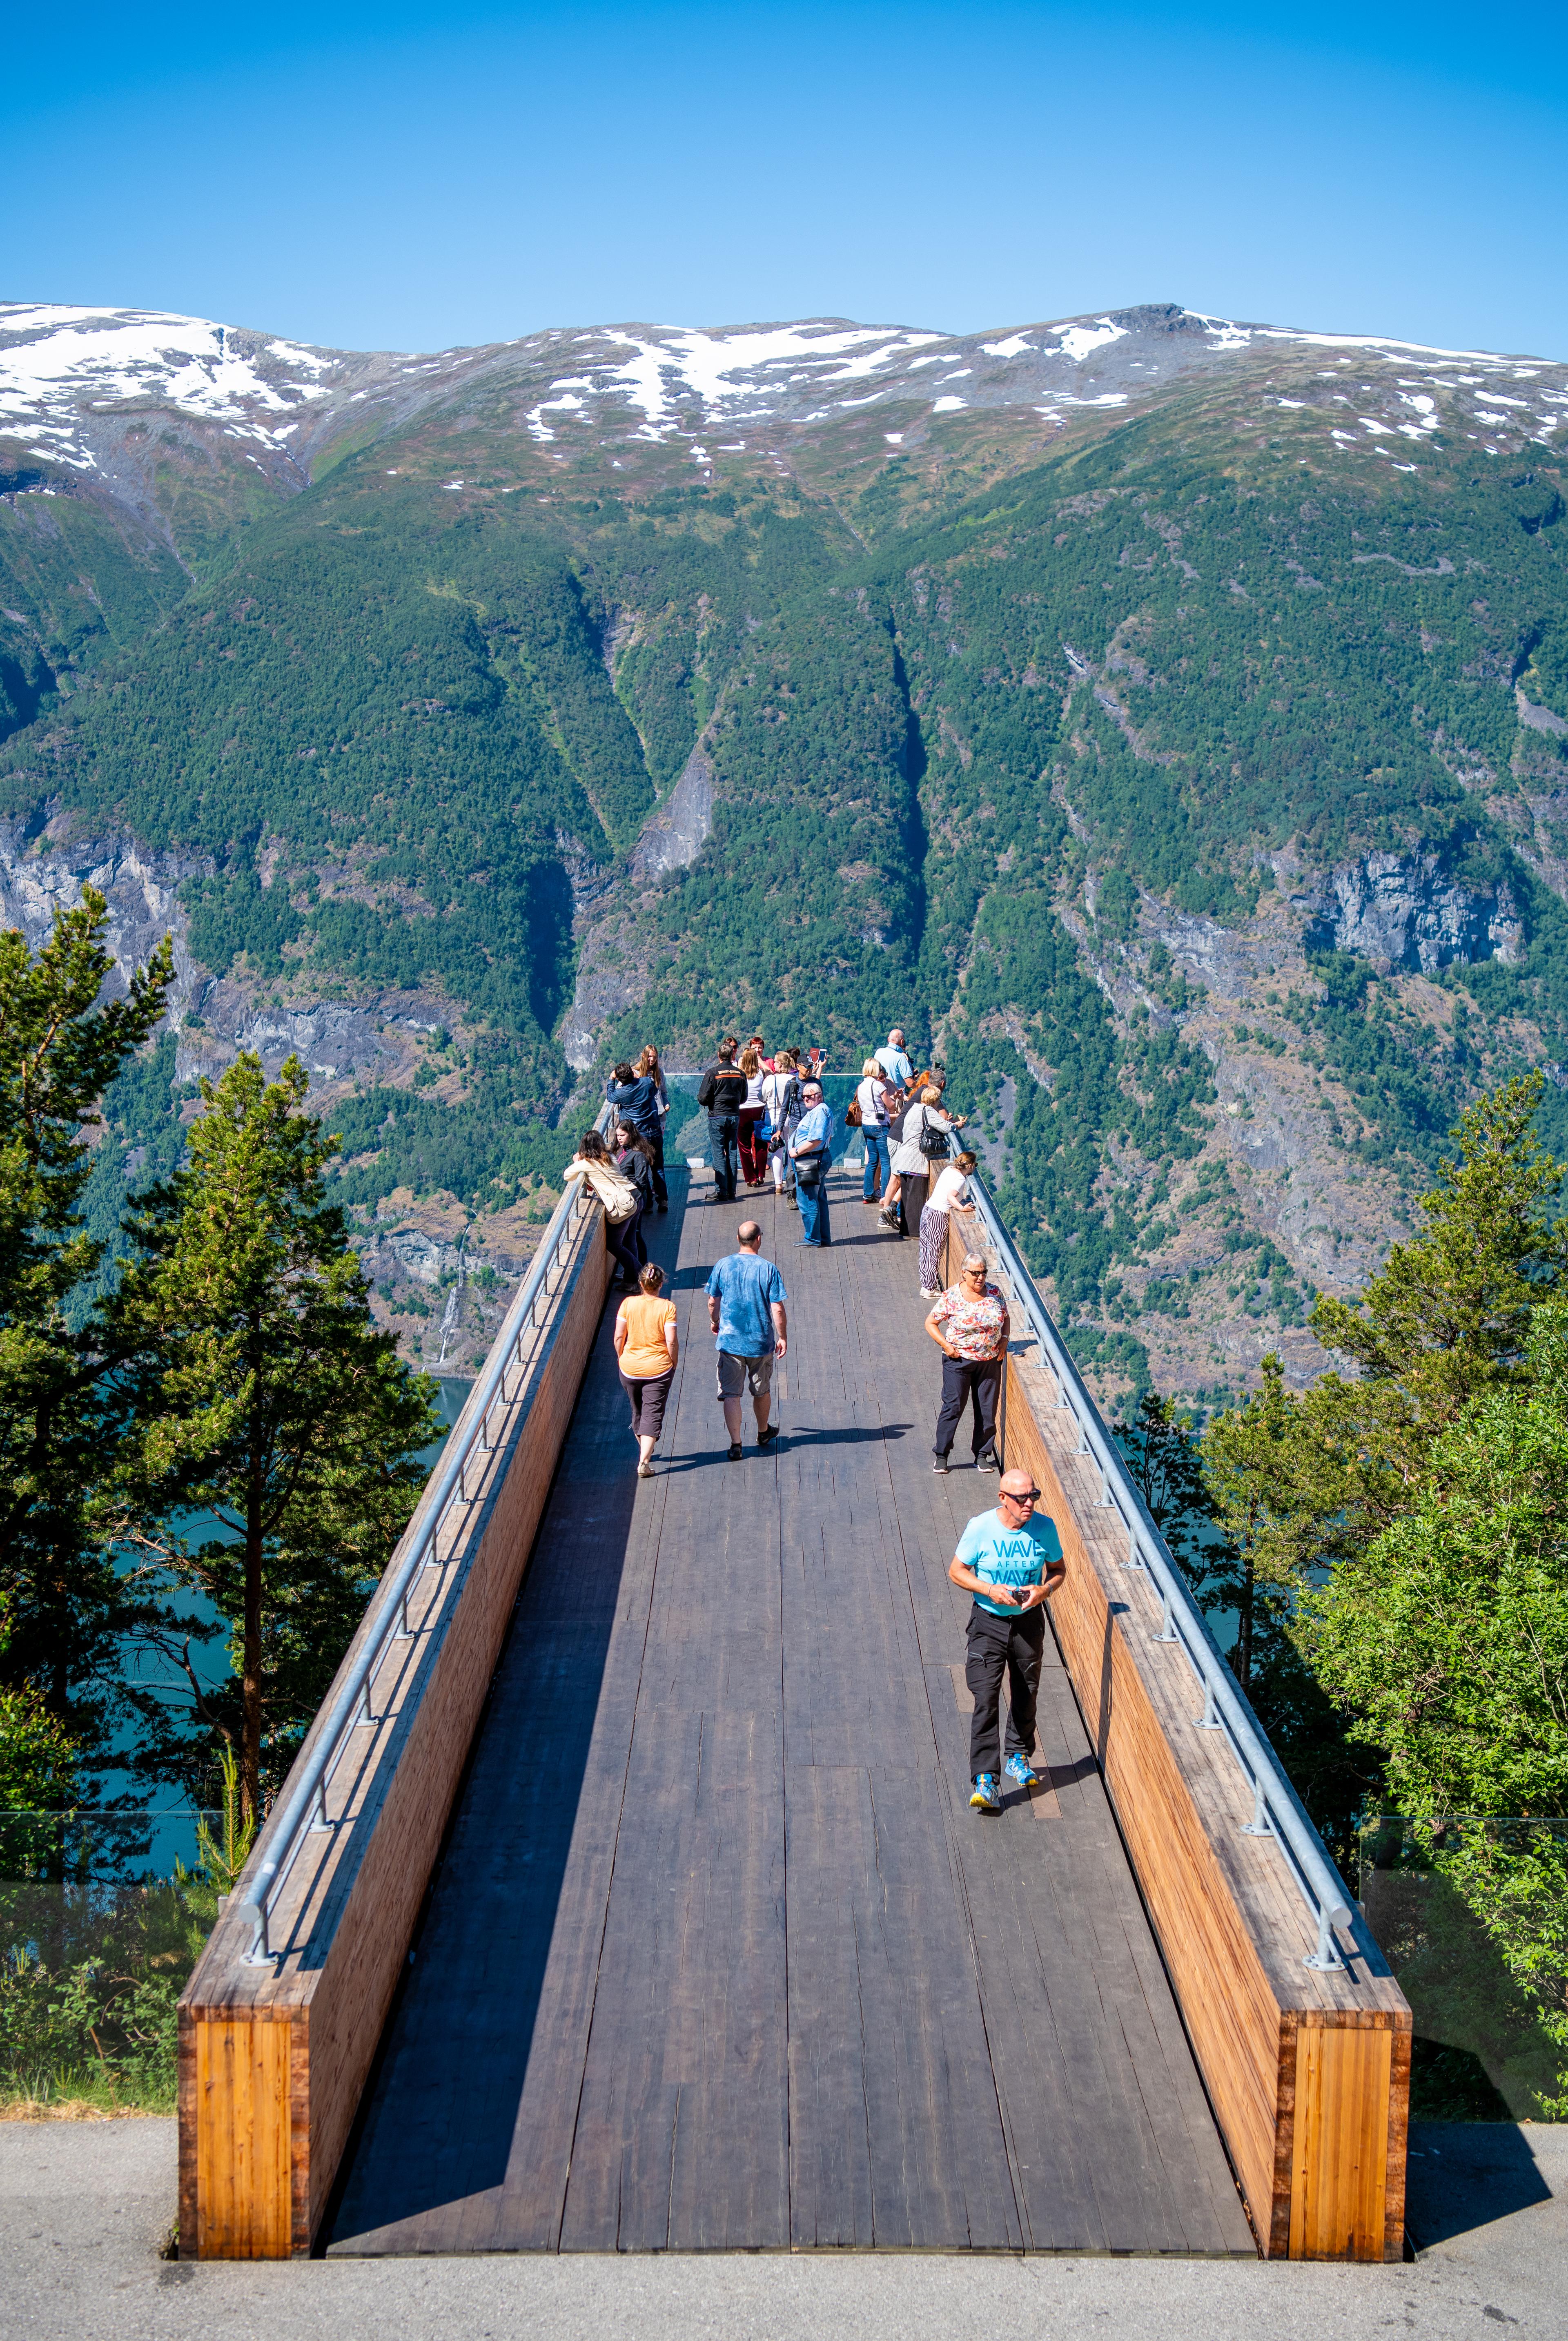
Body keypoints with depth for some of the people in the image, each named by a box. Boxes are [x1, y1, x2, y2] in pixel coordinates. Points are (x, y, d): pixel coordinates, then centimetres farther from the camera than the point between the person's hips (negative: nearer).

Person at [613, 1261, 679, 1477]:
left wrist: (622, 1359, 11)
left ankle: (645, 1453, 38)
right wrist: (674, 1363, 1)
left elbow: (619, 1337, -5)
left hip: (630, 1368, 3)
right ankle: (644, 1462, -11)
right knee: (653, 1414, 2)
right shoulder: (667, 1307, -12)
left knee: (638, 1412, 21)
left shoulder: (628, 1304, -7)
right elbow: (672, 1341, -15)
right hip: (659, 1369, -2)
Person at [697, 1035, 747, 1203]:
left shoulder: (712, 1073, -10)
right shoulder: (740, 1074, 3)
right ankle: (731, 1191, 10)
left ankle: (721, 1192, -5)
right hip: (735, 1117, 4)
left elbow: (703, 1098, -11)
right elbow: (744, 1099, 12)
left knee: (719, 1154, -1)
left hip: (717, 1116, -4)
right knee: (732, 1153, 9)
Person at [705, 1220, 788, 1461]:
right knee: (762, 1391, 20)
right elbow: (778, 1309, -12)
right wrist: (783, 1337, 1)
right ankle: (764, 1433, 39)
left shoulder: (722, 1266, -7)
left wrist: (714, 1322, 23)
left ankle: (736, 1444, -2)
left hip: (730, 1340, 0)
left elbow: (713, 1302, 3)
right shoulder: (768, 1269, -13)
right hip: (761, 1341, 0)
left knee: (731, 1394, 4)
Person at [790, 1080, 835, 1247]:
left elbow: (815, 1140, -27)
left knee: (808, 1202, -6)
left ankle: (813, 1239, -1)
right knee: (819, 1200, 16)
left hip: (809, 1162, -12)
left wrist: (797, 1152, -16)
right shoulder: (823, 1110, 17)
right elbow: (829, 1137, 28)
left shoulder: (818, 1112, -18)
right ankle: (824, 1237, 22)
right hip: (821, 1158, 12)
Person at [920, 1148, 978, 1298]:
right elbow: (950, 1197, -28)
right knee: (935, 1254, -1)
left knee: (926, 1250, 14)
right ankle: (930, 1290, 3)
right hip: (939, 1216, -8)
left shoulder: (949, 1169, 10)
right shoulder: (961, 1179, -13)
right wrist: (962, 1208, -34)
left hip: (927, 1210, 8)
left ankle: (925, 1285, 21)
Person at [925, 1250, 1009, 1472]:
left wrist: (1004, 1341, 0)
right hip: (959, 1360, -3)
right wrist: (945, 1345, -12)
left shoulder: (995, 1293, 0)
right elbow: (931, 1323, -1)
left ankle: (982, 1455, 20)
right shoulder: (951, 1297, -10)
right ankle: (941, 1455, 7)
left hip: (990, 1362, 3)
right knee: (953, 1407, -4)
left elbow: (1006, 1319, 15)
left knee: (987, 1410, 8)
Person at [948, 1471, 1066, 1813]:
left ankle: (1019, 1757, 42)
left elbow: (1058, 1568, 6)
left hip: (1028, 1620, 3)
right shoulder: (980, 1527, -15)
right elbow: (957, 1571, -5)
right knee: (986, 1699, -11)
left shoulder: (1045, 1527, -9)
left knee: (1026, 1695, 18)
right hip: (988, 1621, -3)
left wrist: (1045, 1590, -15)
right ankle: (986, 1781, -11)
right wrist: (990, 1590, -21)